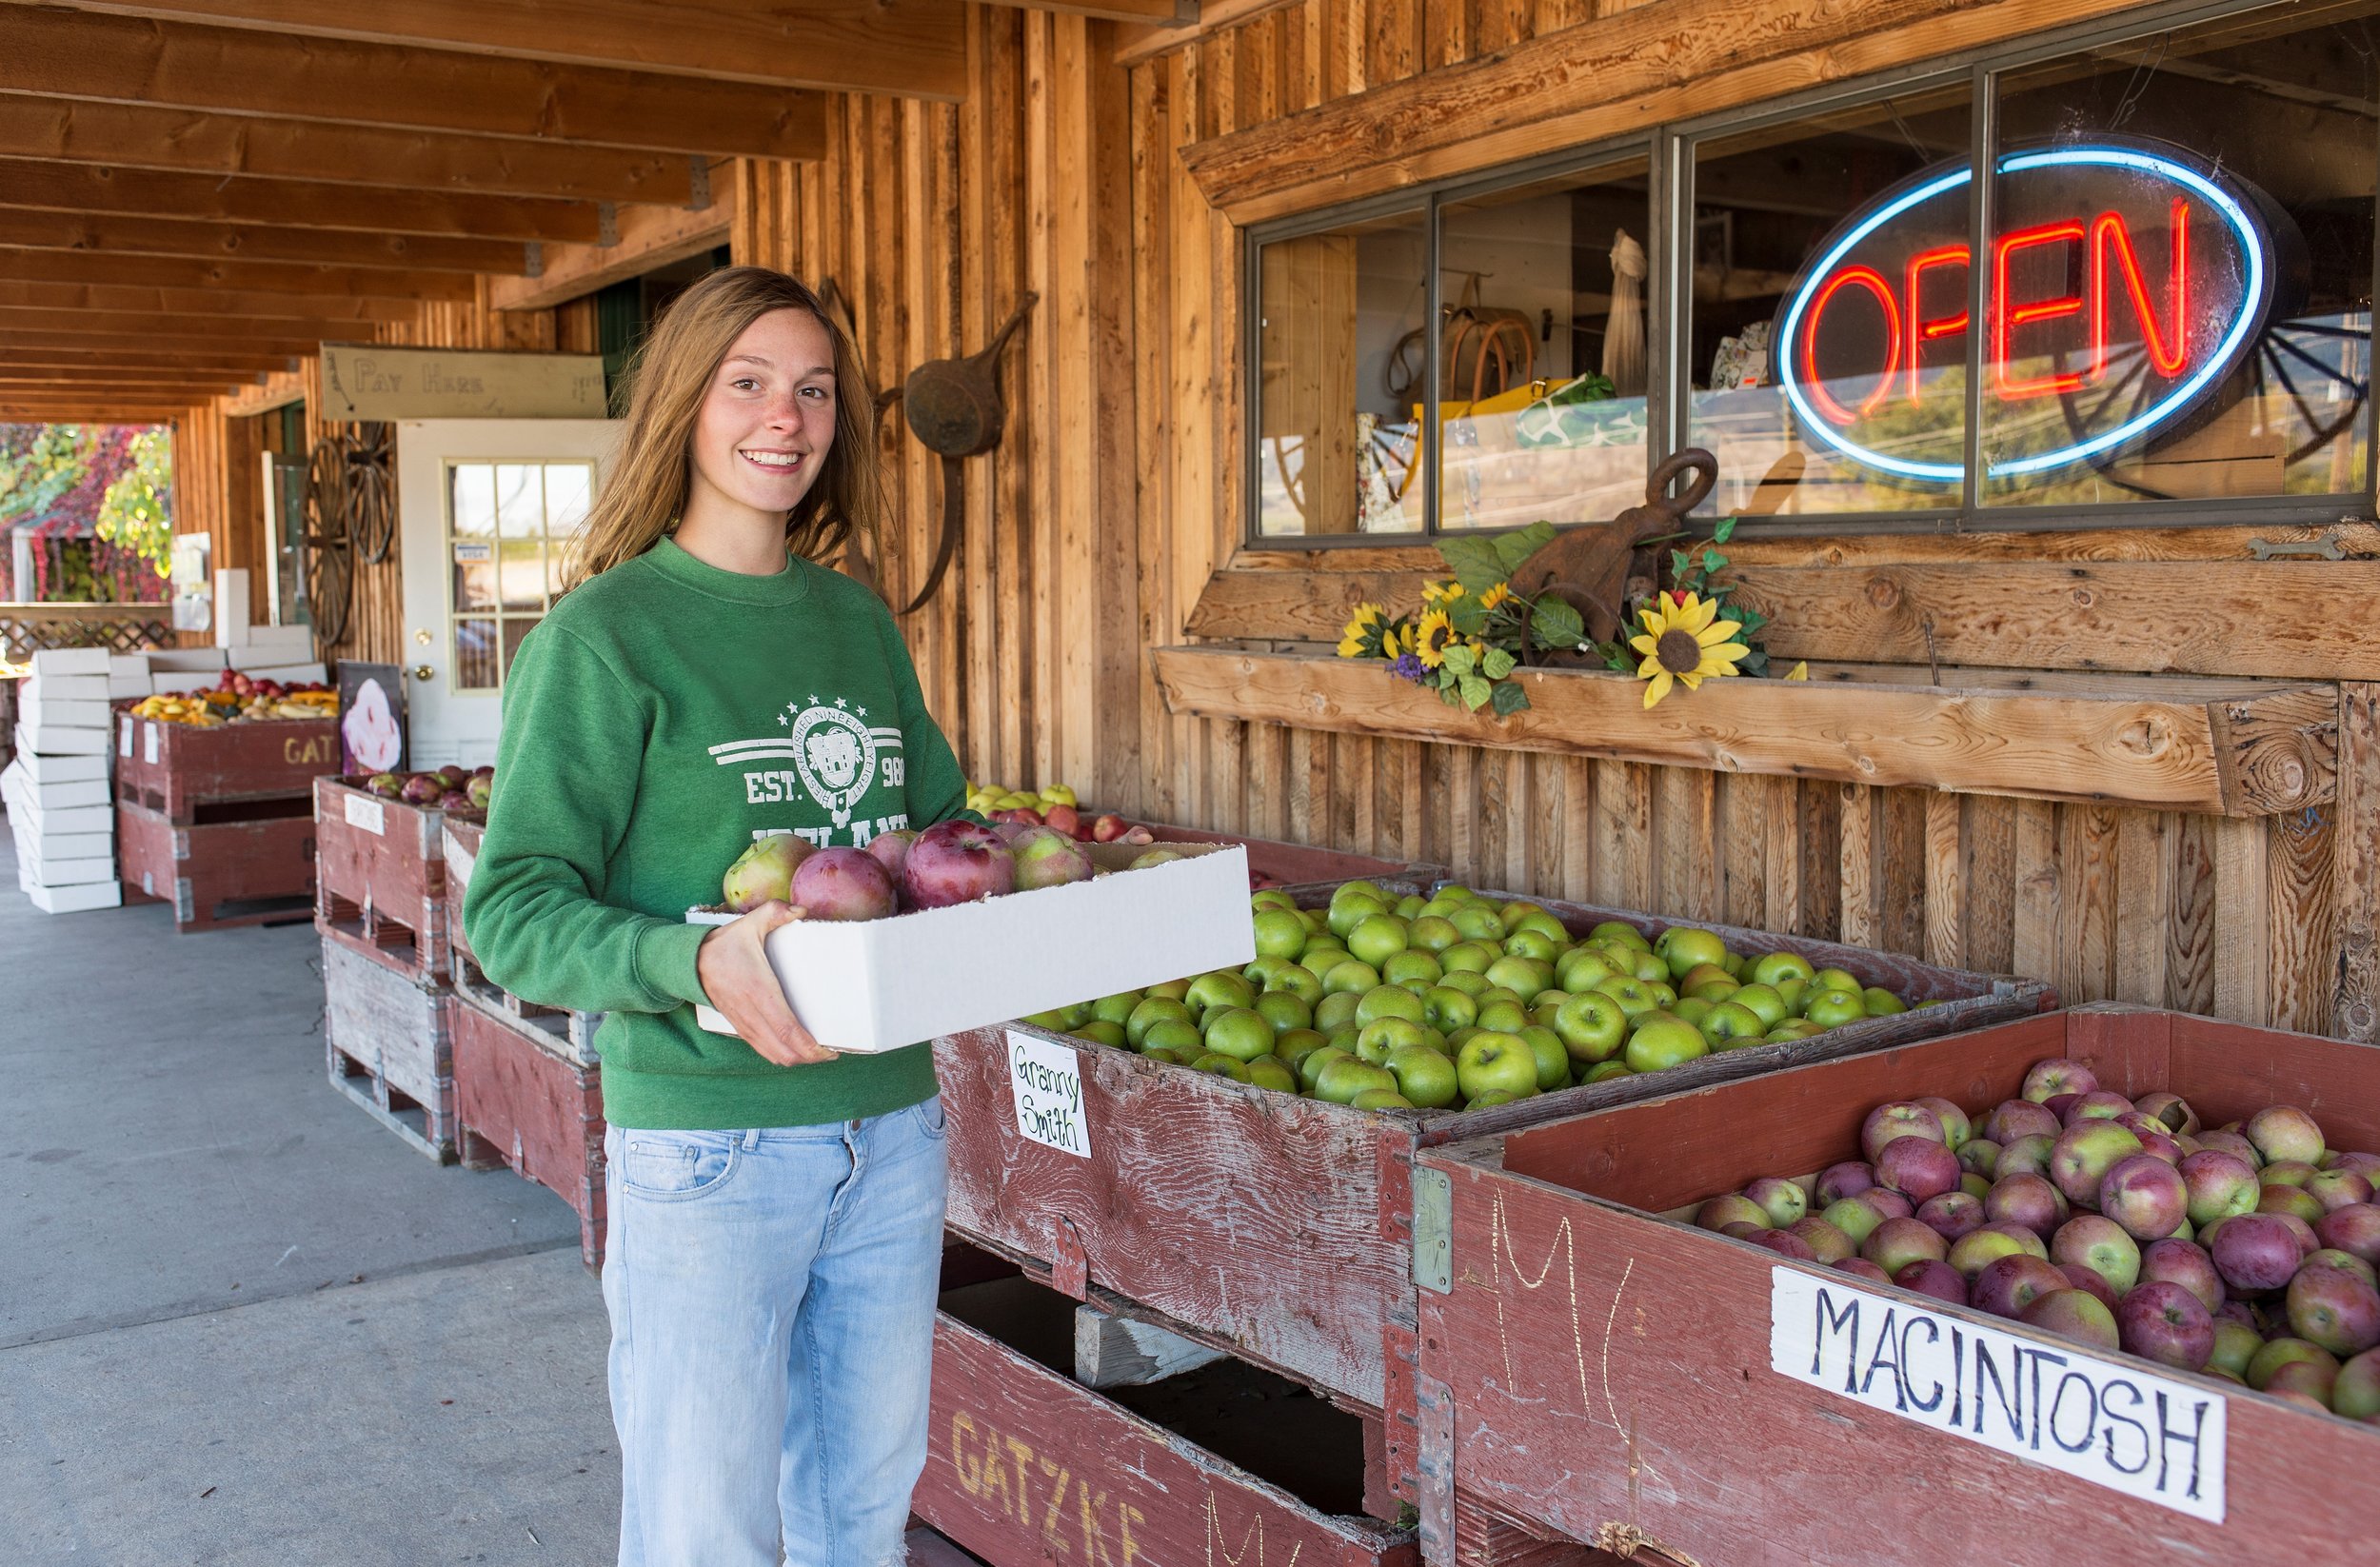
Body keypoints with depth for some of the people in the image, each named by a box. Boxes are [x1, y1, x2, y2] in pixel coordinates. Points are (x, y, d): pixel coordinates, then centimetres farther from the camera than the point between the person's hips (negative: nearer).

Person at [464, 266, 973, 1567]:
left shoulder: (858, 620, 9)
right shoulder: (605, 633, -9)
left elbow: (939, 823, 19)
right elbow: (514, 911, -14)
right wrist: (696, 962, -30)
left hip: (890, 1122, 6)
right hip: (704, 1136, -5)